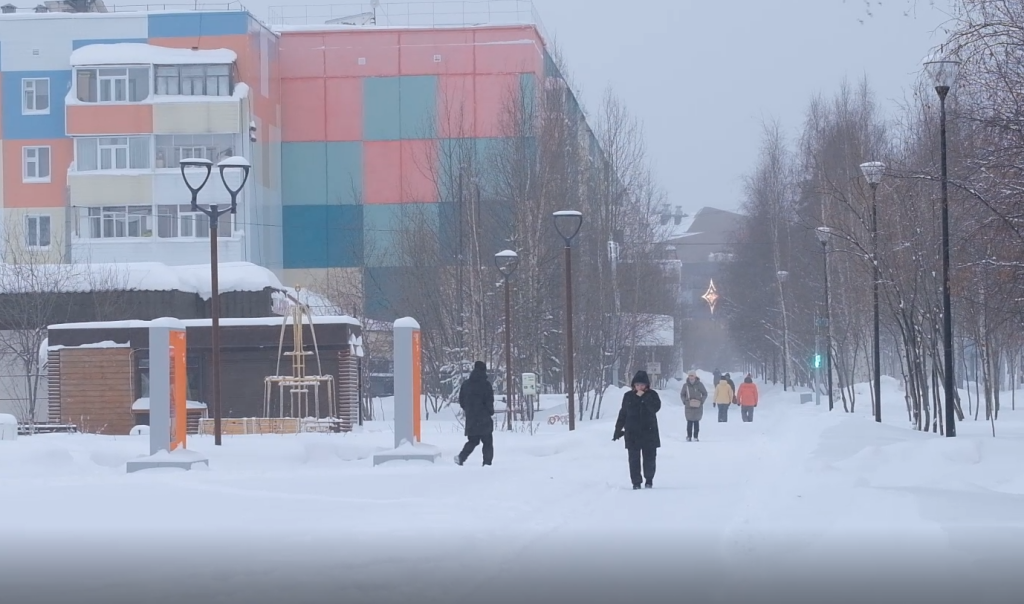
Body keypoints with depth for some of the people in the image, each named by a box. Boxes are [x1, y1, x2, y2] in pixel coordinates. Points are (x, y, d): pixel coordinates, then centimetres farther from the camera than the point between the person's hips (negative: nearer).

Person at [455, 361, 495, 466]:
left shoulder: (466, 384, 4)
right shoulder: (486, 384, -10)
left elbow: (461, 399, 13)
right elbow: (489, 401, -10)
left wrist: (465, 409, 31)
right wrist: (491, 413, 4)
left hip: (470, 418, 5)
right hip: (484, 418, -5)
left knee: (472, 441, 15)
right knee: (487, 442, 5)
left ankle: (461, 457, -3)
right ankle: (487, 462, -1)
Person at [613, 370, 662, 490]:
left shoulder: (652, 395, 0)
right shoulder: (628, 396, 5)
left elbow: (656, 407, -18)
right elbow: (623, 413, 11)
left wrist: (644, 397, -23)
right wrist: (618, 429, 11)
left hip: (649, 432, -1)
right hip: (632, 434, 1)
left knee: (649, 457, 3)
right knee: (634, 458, -2)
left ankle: (649, 479, 21)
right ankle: (636, 482, 3)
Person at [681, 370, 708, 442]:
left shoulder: (699, 384, -4)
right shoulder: (685, 385, 1)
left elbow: (705, 394, 6)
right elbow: (682, 394, 14)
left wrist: (701, 401, -6)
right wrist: (685, 401, -1)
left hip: (698, 406, -1)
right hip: (689, 407, 1)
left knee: (696, 422, 2)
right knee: (689, 422, -1)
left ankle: (696, 436, 9)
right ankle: (689, 436, 7)